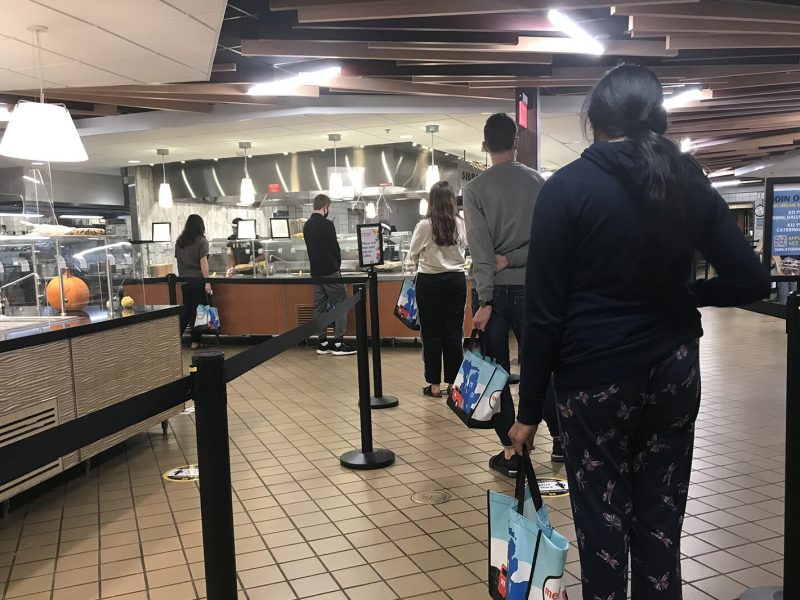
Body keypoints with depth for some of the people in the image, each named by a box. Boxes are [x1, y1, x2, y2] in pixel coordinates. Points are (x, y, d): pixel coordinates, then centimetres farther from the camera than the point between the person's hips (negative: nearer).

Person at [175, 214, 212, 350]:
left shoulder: (179, 241, 8)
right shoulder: (202, 241, -7)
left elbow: (178, 260, 13)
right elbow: (203, 262, -13)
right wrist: (207, 281, -14)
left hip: (184, 280, 5)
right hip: (198, 280, -5)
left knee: (186, 309, 15)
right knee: (197, 310, 2)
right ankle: (195, 341, 6)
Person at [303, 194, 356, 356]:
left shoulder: (307, 226, 9)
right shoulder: (326, 224, -14)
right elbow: (335, 247, -10)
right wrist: (337, 264, 7)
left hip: (315, 272, 8)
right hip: (330, 271, -8)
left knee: (320, 307, 9)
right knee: (341, 304, -1)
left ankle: (323, 344, 11)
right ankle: (338, 344, -3)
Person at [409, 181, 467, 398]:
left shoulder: (424, 226, -11)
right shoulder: (460, 224, -3)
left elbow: (413, 255, 2)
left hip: (430, 282, -3)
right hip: (456, 280, 3)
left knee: (431, 333, 5)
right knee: (454, 331, 8)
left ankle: (434, 384, 9)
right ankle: (453, 382, 13)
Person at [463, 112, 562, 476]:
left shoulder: (476, 189, -6)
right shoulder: (537, 182, 2)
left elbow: (480, 247, -11)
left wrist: (484, 301, -12)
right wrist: (513, 259, -2)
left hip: (494, 290, -2)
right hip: (529, 287, 3)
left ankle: (510, 452, 9)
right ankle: (560, 438, 23)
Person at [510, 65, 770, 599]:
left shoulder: (567, 187, -10)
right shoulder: (690, 181, 2)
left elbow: (545, 313, -12)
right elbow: (751, 281, 1)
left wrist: (529, 410, -5)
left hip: (596, 378, -4)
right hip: (673, 370, 4)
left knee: (603, 523, 8)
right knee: (660, 521, 15)